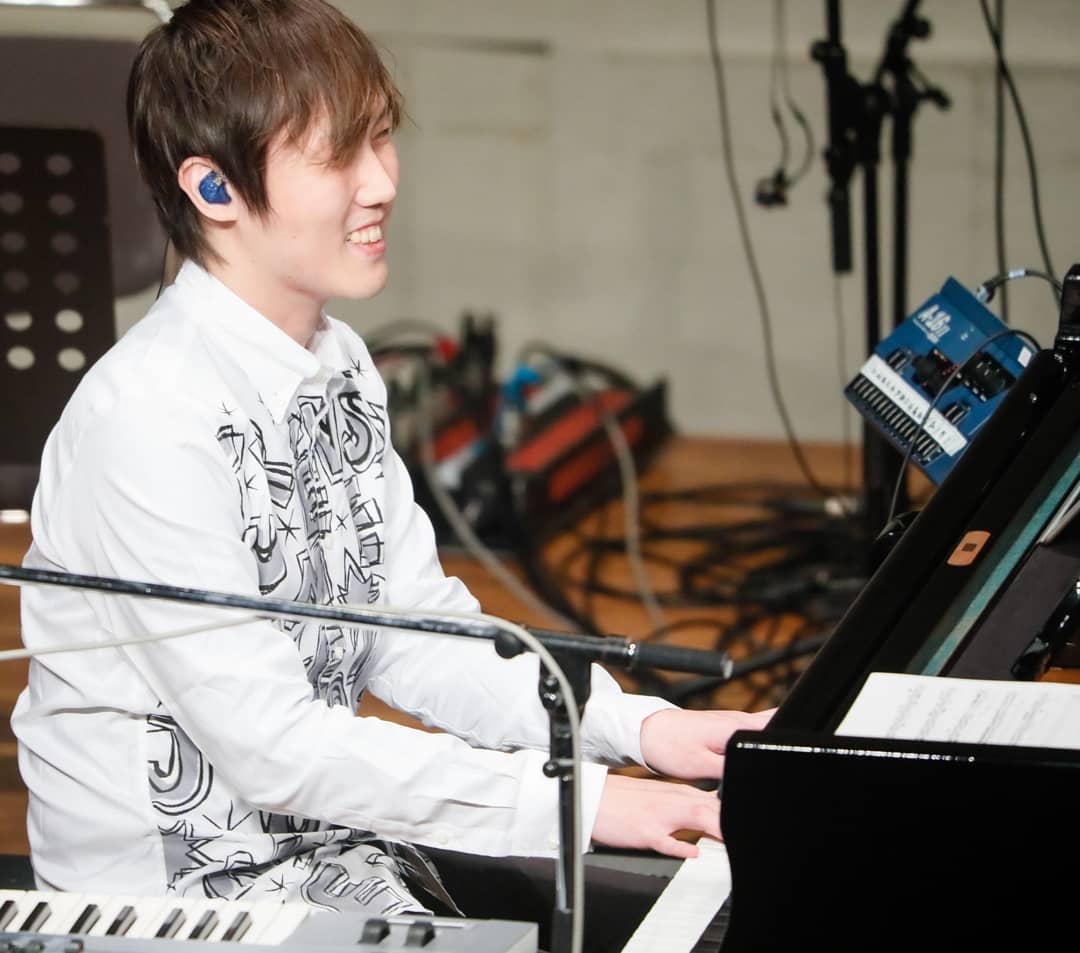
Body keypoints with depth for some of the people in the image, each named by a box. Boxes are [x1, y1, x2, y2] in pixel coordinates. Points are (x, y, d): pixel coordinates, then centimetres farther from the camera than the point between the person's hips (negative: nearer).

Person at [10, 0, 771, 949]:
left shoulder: (340, 364, 5)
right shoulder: (150, 417, -24)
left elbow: (416, 634, 7)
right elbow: (268, 745, -25)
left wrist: (637, 728, -7)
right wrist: (573, 802, -24)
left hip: (329, 809, 8)